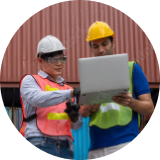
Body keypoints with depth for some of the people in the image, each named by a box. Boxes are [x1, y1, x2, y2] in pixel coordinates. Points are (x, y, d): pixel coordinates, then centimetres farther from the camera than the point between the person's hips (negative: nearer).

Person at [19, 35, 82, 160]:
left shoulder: (68, 88, 23)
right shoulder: (30, 80, 9)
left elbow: (76, 125, 19)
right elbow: (38, 99, -15)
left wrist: (75, 117, -5)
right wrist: (71, 93, -23)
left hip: (65, 148, 5)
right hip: (39, 144, -5)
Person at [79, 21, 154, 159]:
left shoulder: (131, 68, 8)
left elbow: (149, 107, 4)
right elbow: (82, 111, 8)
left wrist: (131, 102, -18)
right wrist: (90, 108, -16)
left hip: (125, 142, -4)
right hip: (97, 147, 4)